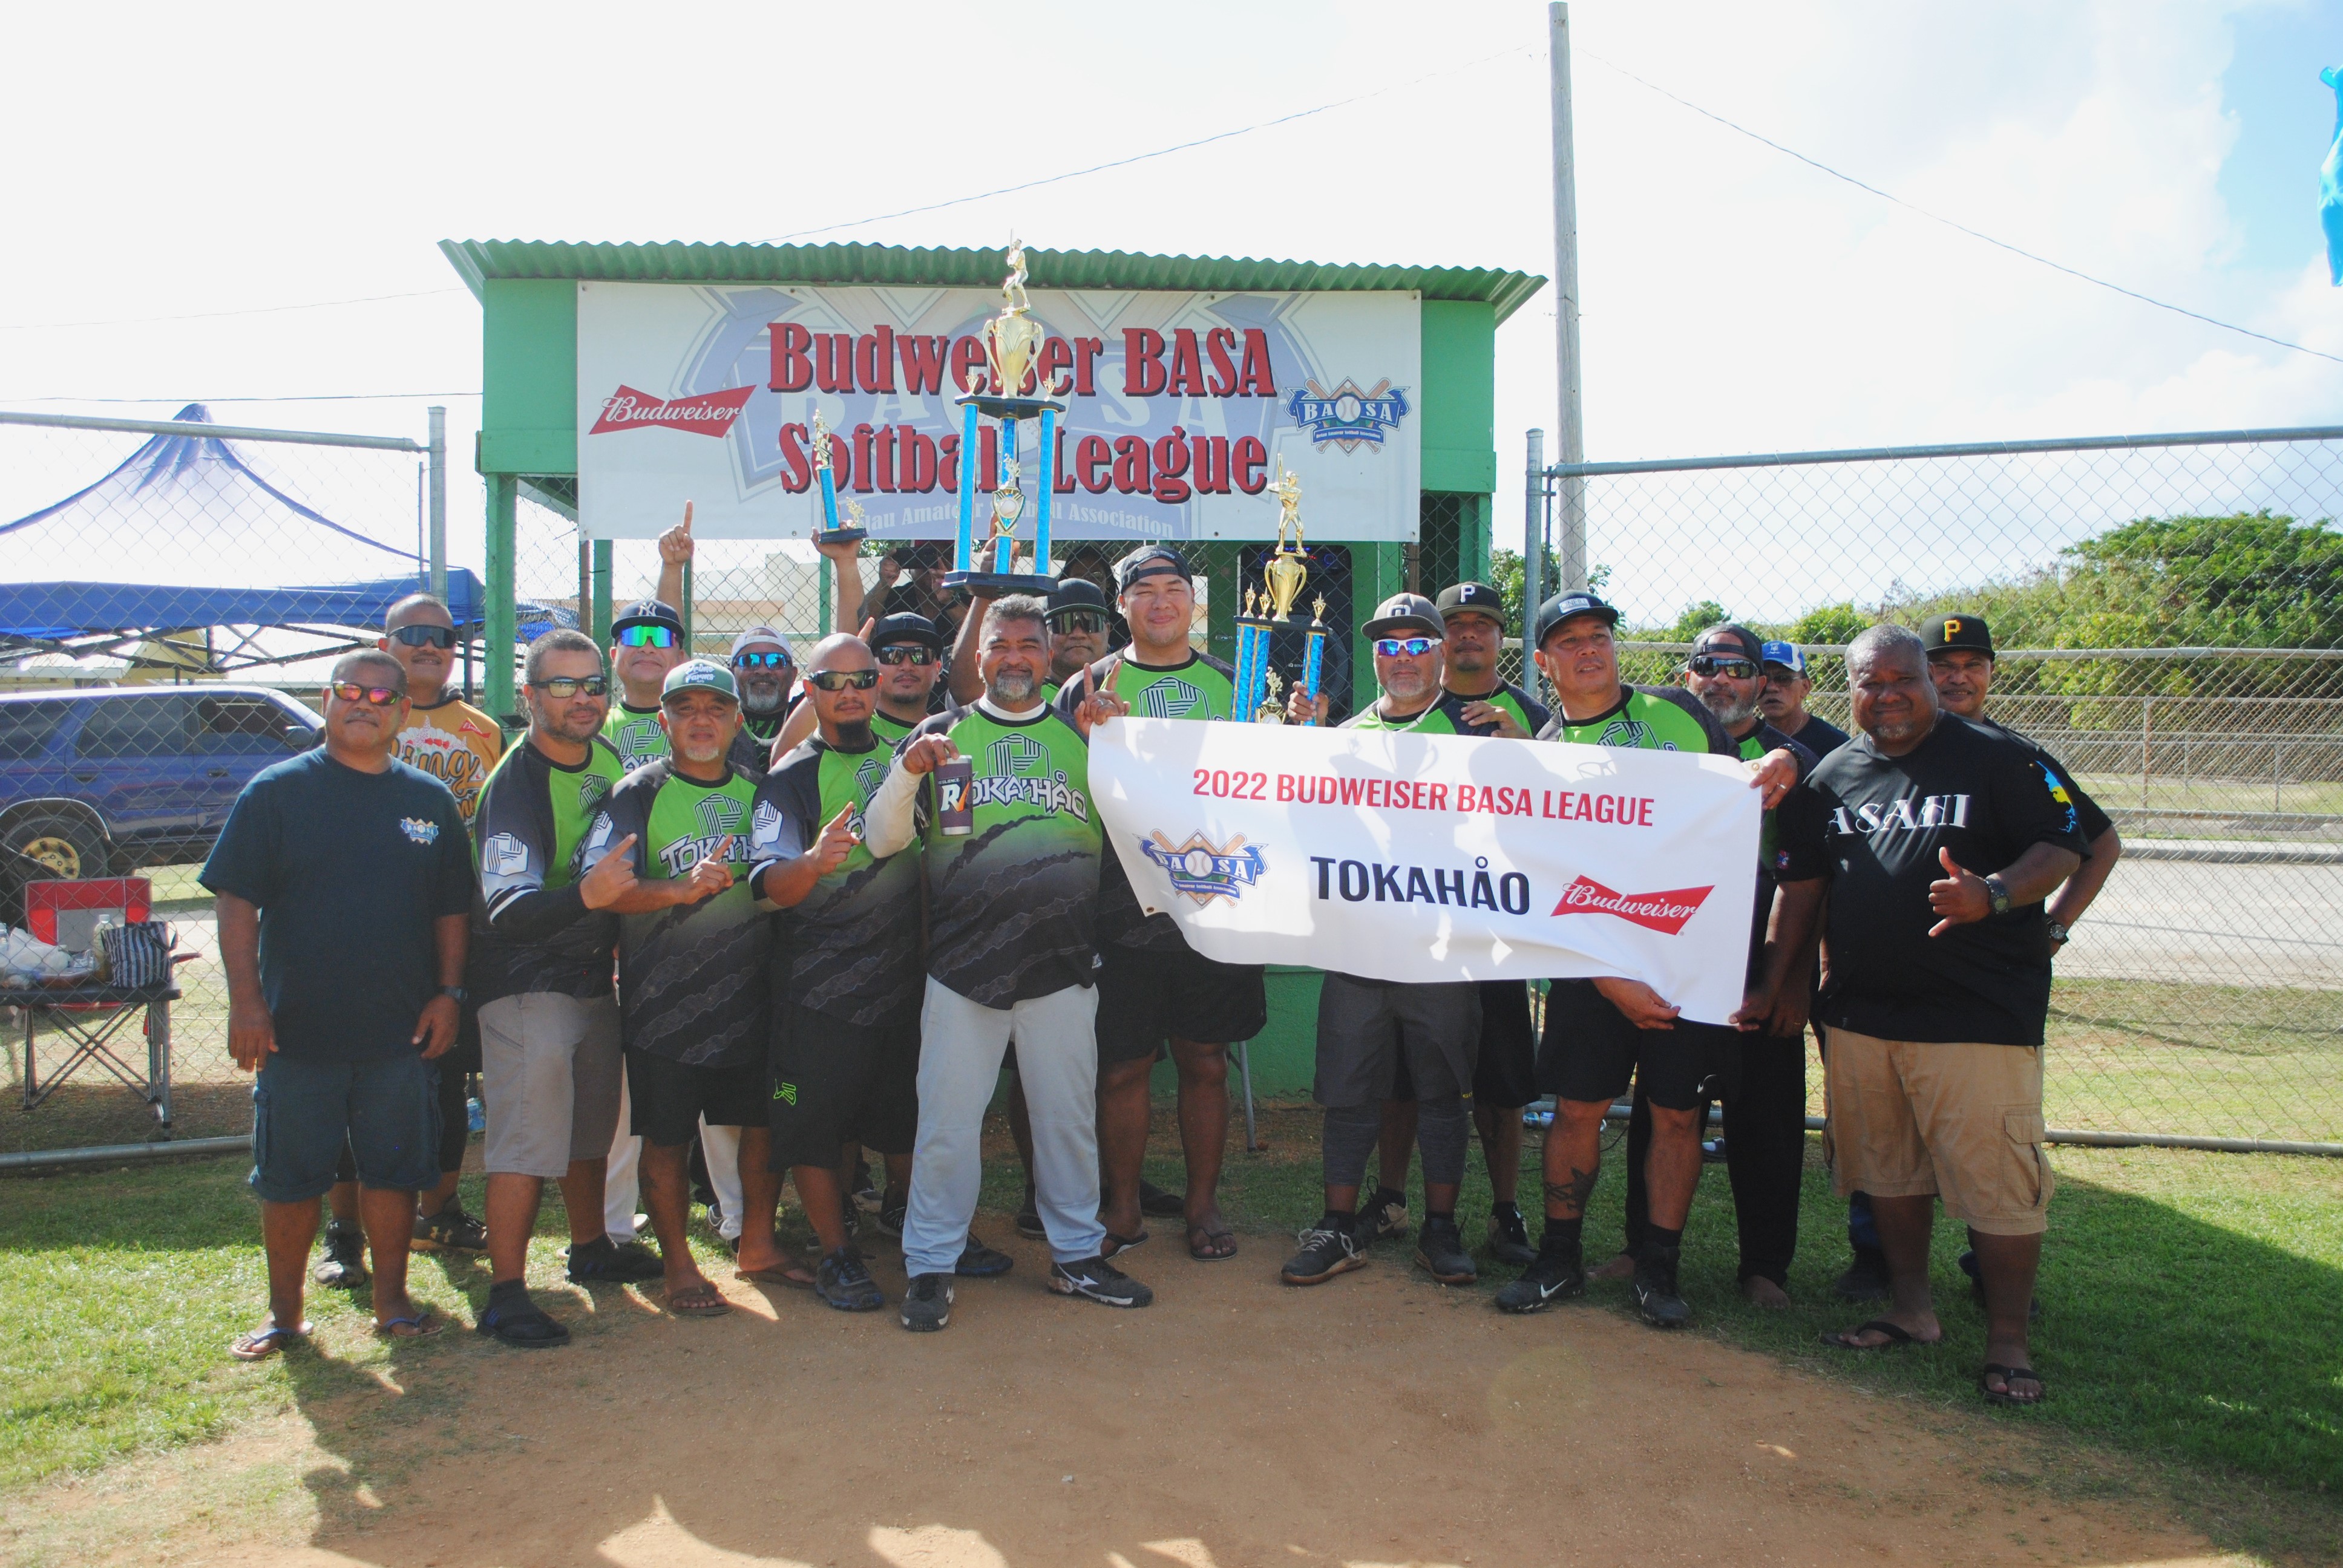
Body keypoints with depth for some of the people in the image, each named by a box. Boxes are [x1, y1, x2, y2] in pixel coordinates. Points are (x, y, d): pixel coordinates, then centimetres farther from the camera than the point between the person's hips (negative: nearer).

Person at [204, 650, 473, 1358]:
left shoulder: (430, 800, 7)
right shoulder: (277, 791, -1)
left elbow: (452, 909, 11)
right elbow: (237, 901, -4)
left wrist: (449, 992, 3)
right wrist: (246, 1000, -11)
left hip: (401, 1030, 2)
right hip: (297, 1027, -2)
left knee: (395, 1168, 9)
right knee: (289, 1177, 8)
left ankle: (392, 1300, 22)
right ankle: (284, 1314, 22)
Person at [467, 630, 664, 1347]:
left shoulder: (608, 758, 4)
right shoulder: (515, 784, -20)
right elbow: (507, 907, -32)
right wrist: (585, 894, -47)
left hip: (595, 977, 8)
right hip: (526, 986, -7)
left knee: (591, 1128, 19)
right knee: (528, 1140, -8)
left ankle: (590, 1249, 36)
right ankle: (506, 1293, 1)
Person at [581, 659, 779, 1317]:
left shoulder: (758, 791, 11)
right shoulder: (638, 793, -3)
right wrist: (682, 888, -29)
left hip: (752, 996, 4)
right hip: (664, 1002, -4)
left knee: (766, 1121, 11)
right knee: (667, 1136, 5)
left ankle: (758, 1244, 29)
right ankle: (678, 1264, 21)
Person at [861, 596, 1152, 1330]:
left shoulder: (1081, 733, 11)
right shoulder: (943, 734, 7)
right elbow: (882, 839, 4)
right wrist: (907, 772, -13)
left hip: (1064, 963, 2)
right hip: (964, 962, -1)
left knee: (1070, 1113, 11)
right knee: (947, 1118, 2)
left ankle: (1077, 1253, 26)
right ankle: (931, 1265, 16)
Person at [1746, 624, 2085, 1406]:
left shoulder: (1997, 759, -1)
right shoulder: (1832, 775, 12)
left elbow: (2063, 848, -5)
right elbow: (1800, 887, 16)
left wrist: (1993, 895, -24)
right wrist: (1770, 986, 14)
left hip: (1978, 1015, -5)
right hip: (1860, 1013, 5)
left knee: (1998, 1180, -5)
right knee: (1887, 1171, 13)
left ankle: (2008, 1342, 9)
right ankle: (1911, 1310, 29)